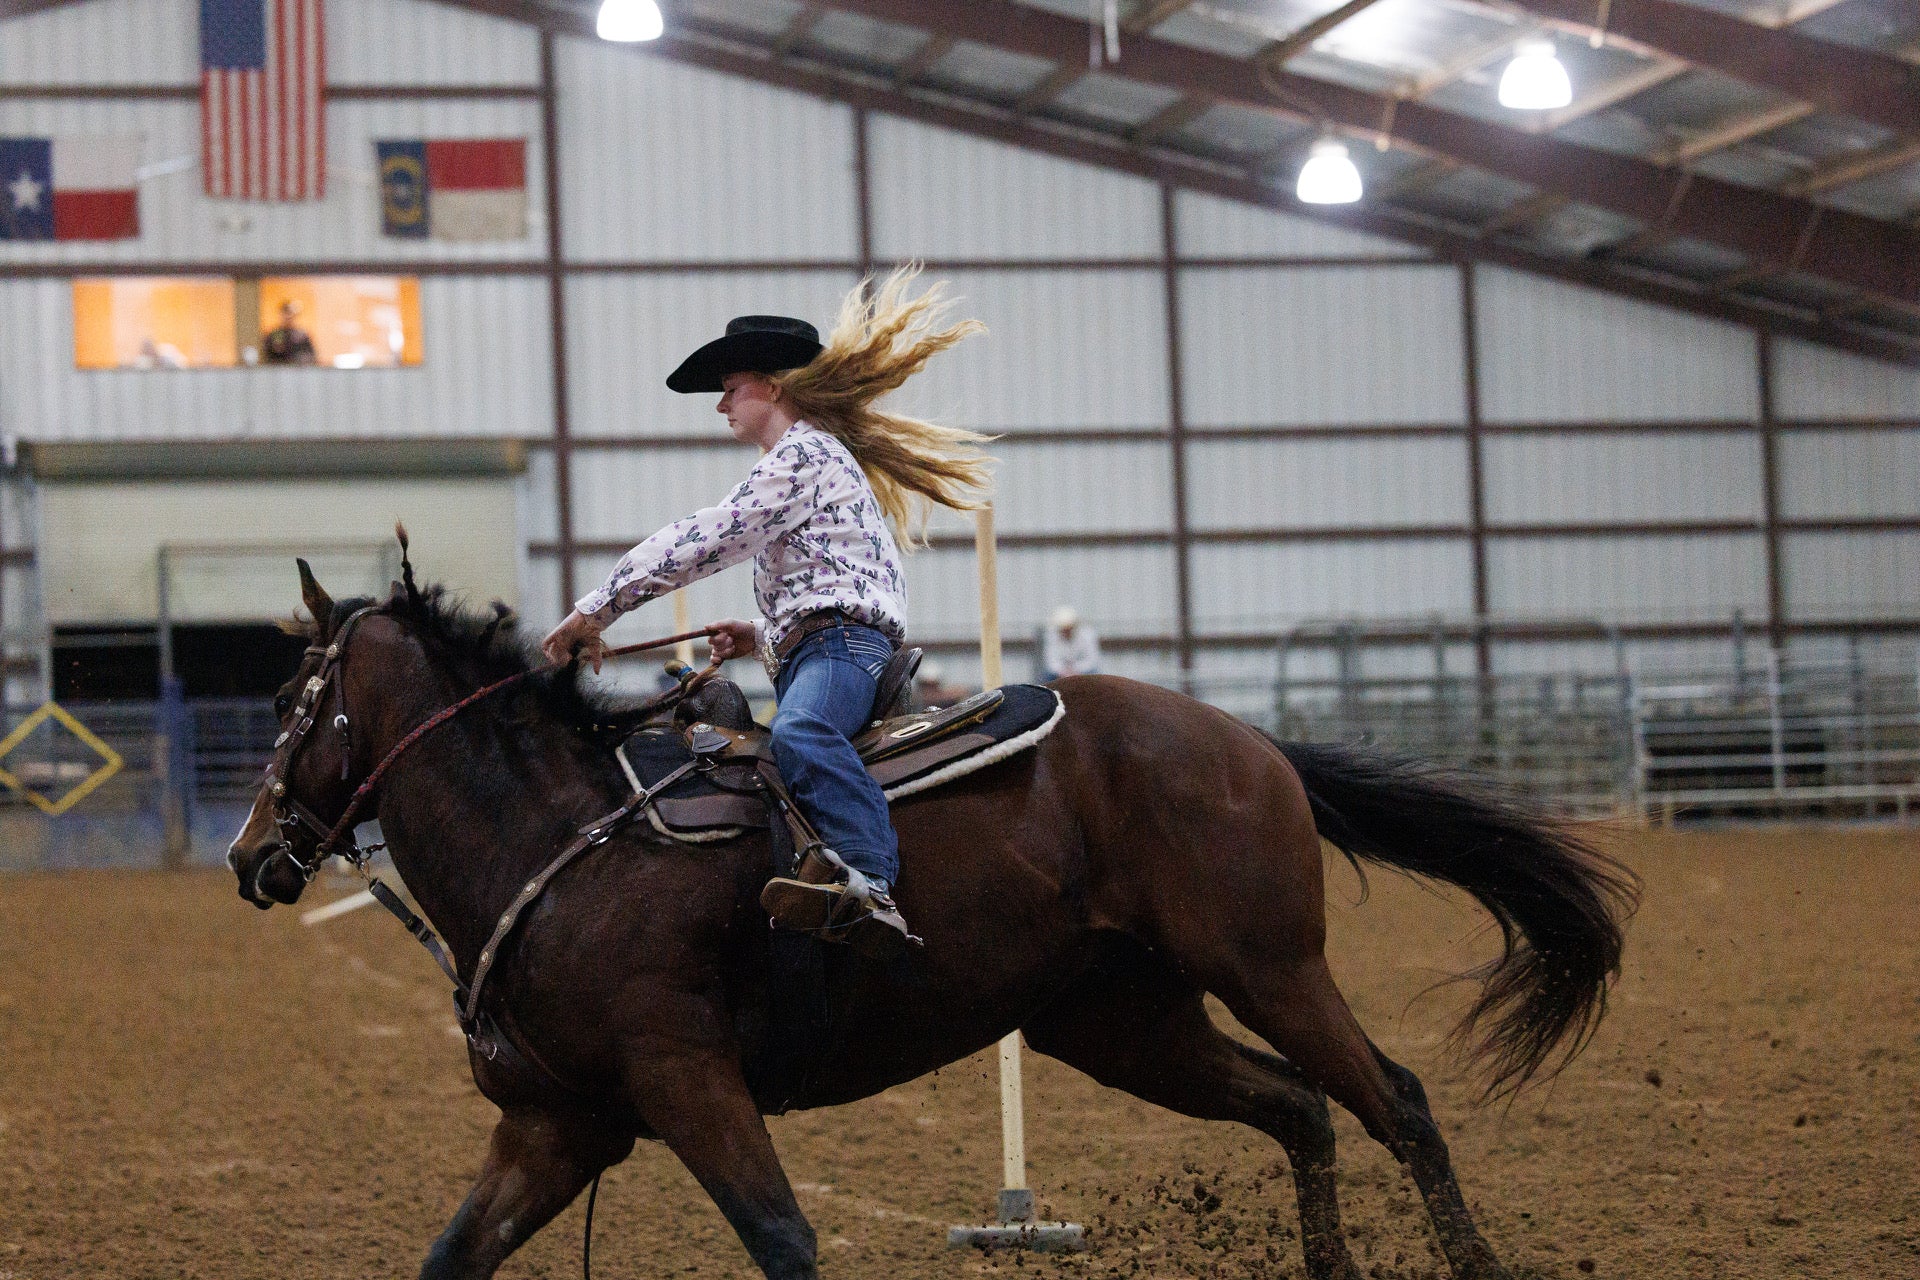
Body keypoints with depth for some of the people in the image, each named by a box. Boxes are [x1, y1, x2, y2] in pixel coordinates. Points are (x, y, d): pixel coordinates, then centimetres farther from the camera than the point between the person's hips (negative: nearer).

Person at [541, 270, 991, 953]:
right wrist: (762, 636, 24)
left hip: (842, 640, -12)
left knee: (800, 733, -40)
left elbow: (709, 538, -10)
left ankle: (869, 886, -58)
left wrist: (599, 607, -9)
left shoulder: (801, 451, 0)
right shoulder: (817, 460, 35)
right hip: (807, 653, 12)